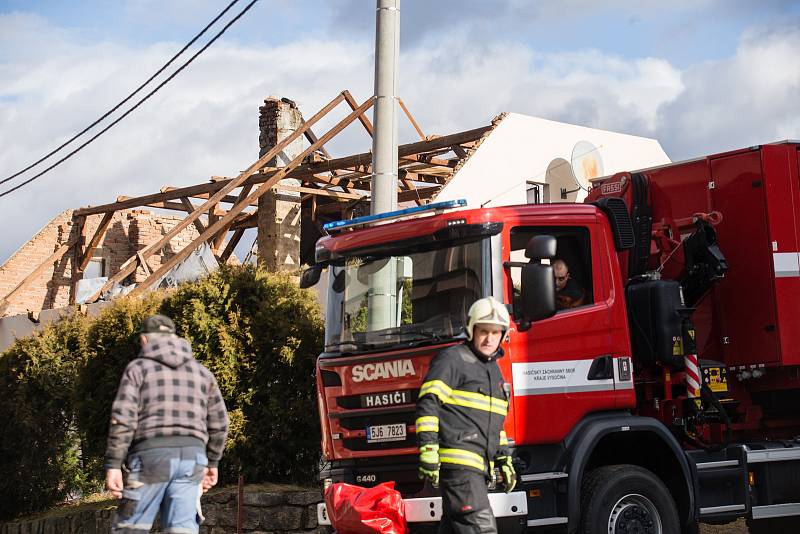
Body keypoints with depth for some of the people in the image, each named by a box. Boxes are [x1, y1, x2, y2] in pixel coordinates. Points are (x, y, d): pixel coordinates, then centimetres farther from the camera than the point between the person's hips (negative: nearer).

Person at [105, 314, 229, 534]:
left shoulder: (138, 368, 4)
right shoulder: (201, 372, 17)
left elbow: (122, 419, -7)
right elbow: (218, 423, 16)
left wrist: (113, 465, -8)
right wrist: (212, 462, 26)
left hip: (150, 457, -3)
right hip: (191, 458, 3)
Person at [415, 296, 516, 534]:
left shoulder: (494, 370, 24)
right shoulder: (453, 359, -4)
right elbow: (428, 403, -12)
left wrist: (504, 459, 24)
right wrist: (428, 449, -20)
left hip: (478, 466, 9)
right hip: (457, 462, -9)